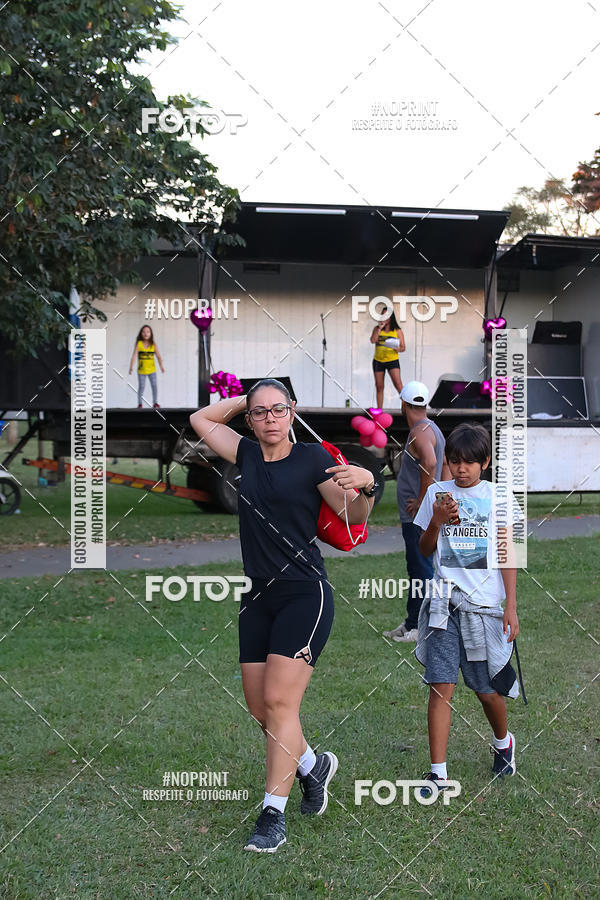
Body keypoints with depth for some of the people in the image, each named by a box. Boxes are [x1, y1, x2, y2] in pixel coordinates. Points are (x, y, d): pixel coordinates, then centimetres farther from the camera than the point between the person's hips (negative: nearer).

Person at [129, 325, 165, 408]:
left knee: (154, 386, 1)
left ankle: (155, 403, 16)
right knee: (141, 387, 1)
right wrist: (131, 367, -20)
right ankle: (139, 403, 16)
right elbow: (134, 356, -11)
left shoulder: (153, 345, -2)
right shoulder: (139, 344, -6)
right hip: (141, 370, -1)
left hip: (152, 370, 1)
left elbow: (158, 356, -4)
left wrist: (161, 366, -15)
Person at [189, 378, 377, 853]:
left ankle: (273, 817, -2)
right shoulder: (248, 455, 10)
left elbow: (354, 517, -6)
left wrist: (366, 485, -26)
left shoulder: (311, 457, -4)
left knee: (279, 701, -12)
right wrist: (246, 399, 14)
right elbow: (201, 418, 22)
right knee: (259, 708, 8)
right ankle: (313, 765, 34)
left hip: (305, 594, -6)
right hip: (259, 596, 6)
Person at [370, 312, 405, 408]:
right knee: (379, 387, 7)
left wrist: (398, 349, -20)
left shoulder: (397, 331, 2)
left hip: (392, 360, -3)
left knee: (398, 384, -18)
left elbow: (403, 347, 2)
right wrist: (380, 328, -11)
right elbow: (373, 341, -10)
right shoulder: (377, 328, 7)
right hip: (378, 360, 3)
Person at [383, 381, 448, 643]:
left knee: (421, 569, -6)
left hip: (418, 515, -10)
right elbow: (446, 467, 24)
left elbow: (430, 464, -33)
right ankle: (412, 623, 23)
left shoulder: (421, 432, -16)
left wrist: (421, 501, -25)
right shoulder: (432, 429, 16)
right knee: (416, 569, 15)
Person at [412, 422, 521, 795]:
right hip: (444, 602, 1)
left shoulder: (497, 497, 4)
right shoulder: (438, 493, 7)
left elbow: (507, 554, 4)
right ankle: (439, 773, 0)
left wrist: (511, 607, -1)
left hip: (485, 602, -1)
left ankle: (503, 742, 38)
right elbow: (425, 550, 13)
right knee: (441, 686, -6)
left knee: (487, 689, 7)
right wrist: (437, 520, -7)